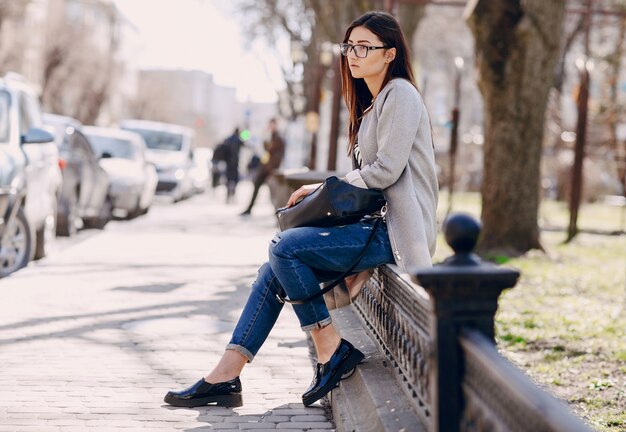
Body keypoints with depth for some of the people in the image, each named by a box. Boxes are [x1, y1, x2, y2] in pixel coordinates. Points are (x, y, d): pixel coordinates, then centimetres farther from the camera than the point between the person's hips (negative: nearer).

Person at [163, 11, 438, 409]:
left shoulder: (400, 94, -8)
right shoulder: (372, 103, 22)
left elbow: (386, 170, -17)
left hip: (395, 232, -9)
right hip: (375, 224, 9)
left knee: (285, 246, -21)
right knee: (276, 270, -2)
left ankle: (331, 349, -10)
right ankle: (226, 375, -2)